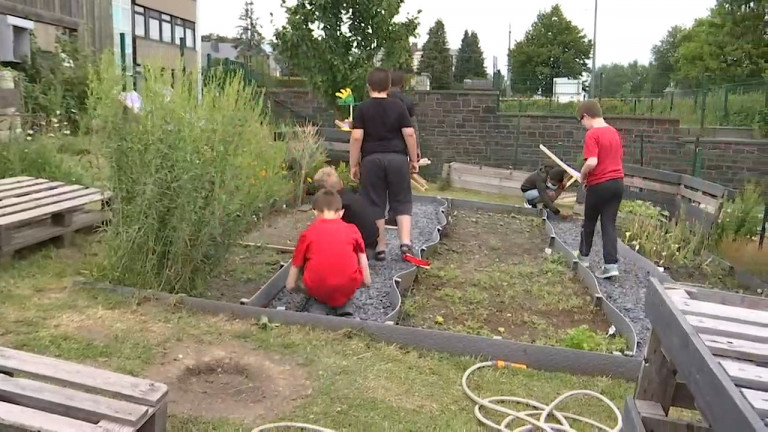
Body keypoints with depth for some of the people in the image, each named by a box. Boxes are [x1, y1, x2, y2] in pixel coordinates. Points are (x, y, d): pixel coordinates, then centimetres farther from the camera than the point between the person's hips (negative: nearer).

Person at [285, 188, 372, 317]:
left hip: (317, 290, 0)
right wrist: (366, 280, 34)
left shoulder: (307, 234, 9)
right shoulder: (352, 230, 10)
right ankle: (345, 304, 17)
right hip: (348, 288, 0)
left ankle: (322, 304, 13)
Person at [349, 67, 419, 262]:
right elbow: (409, 134, -3)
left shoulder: (362, 108, -1)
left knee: (375, 206, 7)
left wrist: (353, 164, -1)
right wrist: (414, 159, 6)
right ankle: (405, 242, -2)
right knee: (401, 203, 10)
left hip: (372, 160, -1)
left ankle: (380, 248, 10)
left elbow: (356, 137, -7)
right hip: (397, 158, 1)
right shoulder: (399, 106, 2)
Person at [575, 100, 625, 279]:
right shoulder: (614, 132, 10)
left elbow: (592, 162, -26)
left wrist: (583, 175, -6)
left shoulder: (592, 134, -15)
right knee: (609, 224, 7)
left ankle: (584, 256, 31)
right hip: (617, 183, 6)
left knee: (589, 222, 14)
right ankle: (611, 264, 1)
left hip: (599, 185, -6)